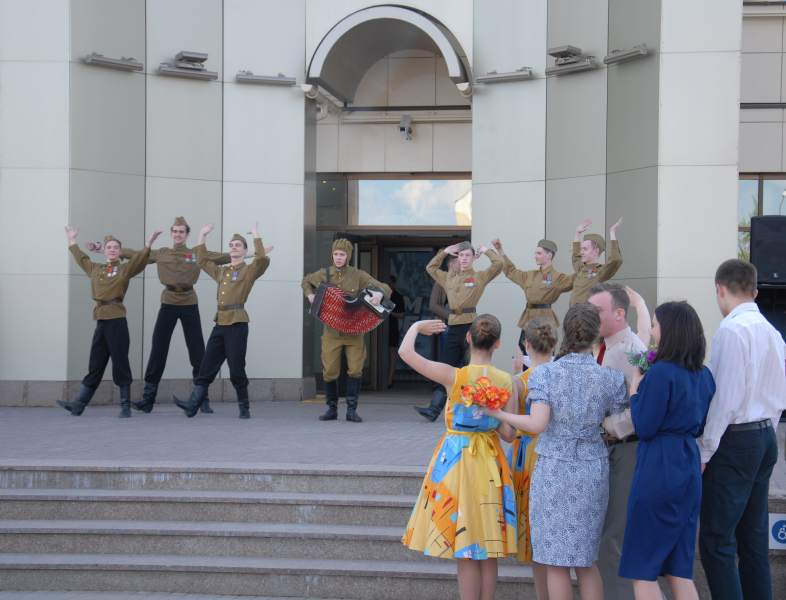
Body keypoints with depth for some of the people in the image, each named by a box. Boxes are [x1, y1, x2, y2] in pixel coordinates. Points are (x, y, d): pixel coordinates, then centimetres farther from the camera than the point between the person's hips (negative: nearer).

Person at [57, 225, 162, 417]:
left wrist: (148, 244, -28)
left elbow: (139, 260, -14)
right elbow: (81, 258, 34)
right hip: (101, 320, 5)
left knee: (120, 361, -4)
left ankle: (125, 406, 2)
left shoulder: (124, 269, 2)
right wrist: (72, 240, 43)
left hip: (117, 320, -5)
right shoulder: (95, 269, 17)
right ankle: (78, 405, 10)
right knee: (95, 363, 9)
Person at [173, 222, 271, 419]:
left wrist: (256, 236, -12)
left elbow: (262, 260, -17)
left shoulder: (249, 271, 2)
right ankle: (193, 405, 2)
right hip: (220, 322, 6)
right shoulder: (222, 272, 20)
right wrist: (202, 236, 30)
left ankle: (244, 408, 8)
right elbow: (202, 261, 32)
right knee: (207, 365, 3)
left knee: (236, 367, -4)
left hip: (237, 323, -6)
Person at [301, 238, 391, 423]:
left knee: (355, 369, -10)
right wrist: (309, 295, 3)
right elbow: (305, 281, 24)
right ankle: (332, 409, 16)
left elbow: (385, 288, -7)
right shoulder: (323, 274, 4)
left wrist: (379, 293, -31)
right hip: (331, 333, 1)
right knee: (329, 372, 1)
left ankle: (351, 410, -1)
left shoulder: (358, 276, -2)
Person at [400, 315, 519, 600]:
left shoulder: (454, 376, -14)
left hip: (457, 458, -3)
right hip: (490, 461, 3)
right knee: (487, 548, 12)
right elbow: (508, 433, -6)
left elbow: (405, 351, -10)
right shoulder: (508, 383, -6)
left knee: (465, 551, 5)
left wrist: (416, 326, 8)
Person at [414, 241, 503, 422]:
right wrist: (444, 253, 25)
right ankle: (433, 409, -6)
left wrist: (485, 251, 6)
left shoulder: (480, 277, 5)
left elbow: (498, 264, -7)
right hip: (454, 327, 5)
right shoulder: (449, 278, 19)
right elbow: (430, 267, 33)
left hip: (471, 326, -5)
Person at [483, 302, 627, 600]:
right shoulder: (610, 378, -1)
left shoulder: (545, 373, -8)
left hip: (554, 469, -3)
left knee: (556, 561, 5)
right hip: (593, 470, 3)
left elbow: (537, 423, -16)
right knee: (585, 559, 15)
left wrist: (498, 414, -5)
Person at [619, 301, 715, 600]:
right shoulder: (704, 374, 9)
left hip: (658, 470, -8)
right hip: (689, 469, 8)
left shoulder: (661, 372, -16)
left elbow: (644, 427, -14)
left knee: (643, 572, 0)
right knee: (680, 570, 13)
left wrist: (635, 388, -2)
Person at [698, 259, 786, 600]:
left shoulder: (732, 331, -15)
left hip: (735, 440, -9)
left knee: (716, 542, -6)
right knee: (754, 538, 13)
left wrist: (704, 452, -14)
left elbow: (727, 398, -19)